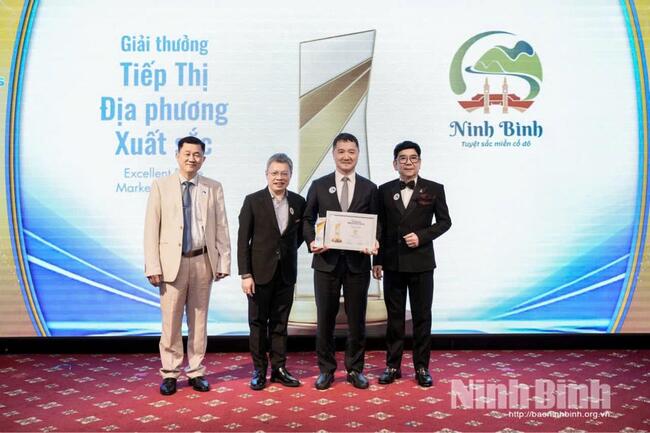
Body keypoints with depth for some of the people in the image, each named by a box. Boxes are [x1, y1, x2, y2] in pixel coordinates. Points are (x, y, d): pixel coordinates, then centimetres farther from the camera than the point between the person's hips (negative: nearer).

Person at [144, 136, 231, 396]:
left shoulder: (213, 188, 6)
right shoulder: (161, 186, 2)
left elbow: (221, 228, 5)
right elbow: (152, 228, -2)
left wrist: (223, 262, -1)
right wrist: (153, 266, -8)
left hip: (203, 261, 2)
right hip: (172, 261, -1)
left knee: (199, 320, 10)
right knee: (171, 321, 4)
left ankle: (196, 372, 22)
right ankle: (170, 373, 19)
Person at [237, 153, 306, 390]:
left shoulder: (298, 202, 4)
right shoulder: (253, 201, -5)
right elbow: (243, 240, -6)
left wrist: (287, 252, 5)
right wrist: (245, 274, -11)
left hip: (286, 273, 3)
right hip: (260, 272, -2)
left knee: (280, 322, 11)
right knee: (258, 323, 6)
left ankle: (279, 368, 22)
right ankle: (259, 370, 18)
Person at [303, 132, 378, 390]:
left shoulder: (369, 188, 6)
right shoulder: (319, 185, 5)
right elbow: (308, 219, 7)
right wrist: (311, 241, -11)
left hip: (358, 261, 1)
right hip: (327, 261, 0)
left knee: (357, 319, 8)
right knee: (325, 318, 7)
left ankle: (355, 369, 23)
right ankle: (326, 369, 21)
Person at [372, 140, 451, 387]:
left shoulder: (434, 189, 0)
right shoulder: (384, 191, 4)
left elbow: (444, 221, 4)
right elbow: (380, 227, 7)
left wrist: (422, 236, -12)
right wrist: (377, 261, 5)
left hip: (421, 262, -1)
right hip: (392, 263, 2)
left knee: (422, 316, 5)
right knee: (394, 316, 8)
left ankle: (422, 367, 17)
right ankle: (392, 366, 18)